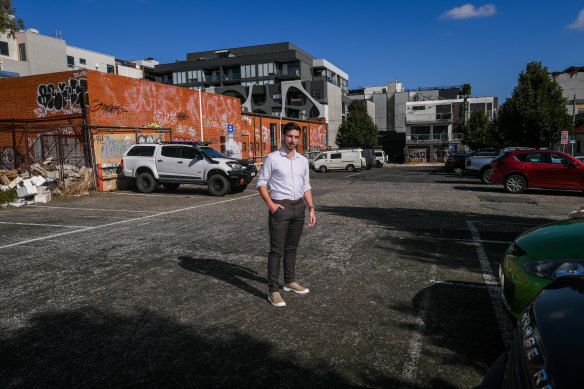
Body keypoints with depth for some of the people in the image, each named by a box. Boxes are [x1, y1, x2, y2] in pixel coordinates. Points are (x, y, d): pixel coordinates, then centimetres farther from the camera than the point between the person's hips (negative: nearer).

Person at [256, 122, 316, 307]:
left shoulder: (303, 160, 11)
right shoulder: (272, 158, -4)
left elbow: (306, 186, 15)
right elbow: (261, 183, -3)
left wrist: (311, 208, 7)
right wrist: (271, 204, -14)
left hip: (299, 208, 5)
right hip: (280, 208, -5)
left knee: (292, 248, 16)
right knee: (277, 250, -4)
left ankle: (290, 282, 30)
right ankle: (273, 291, 2)